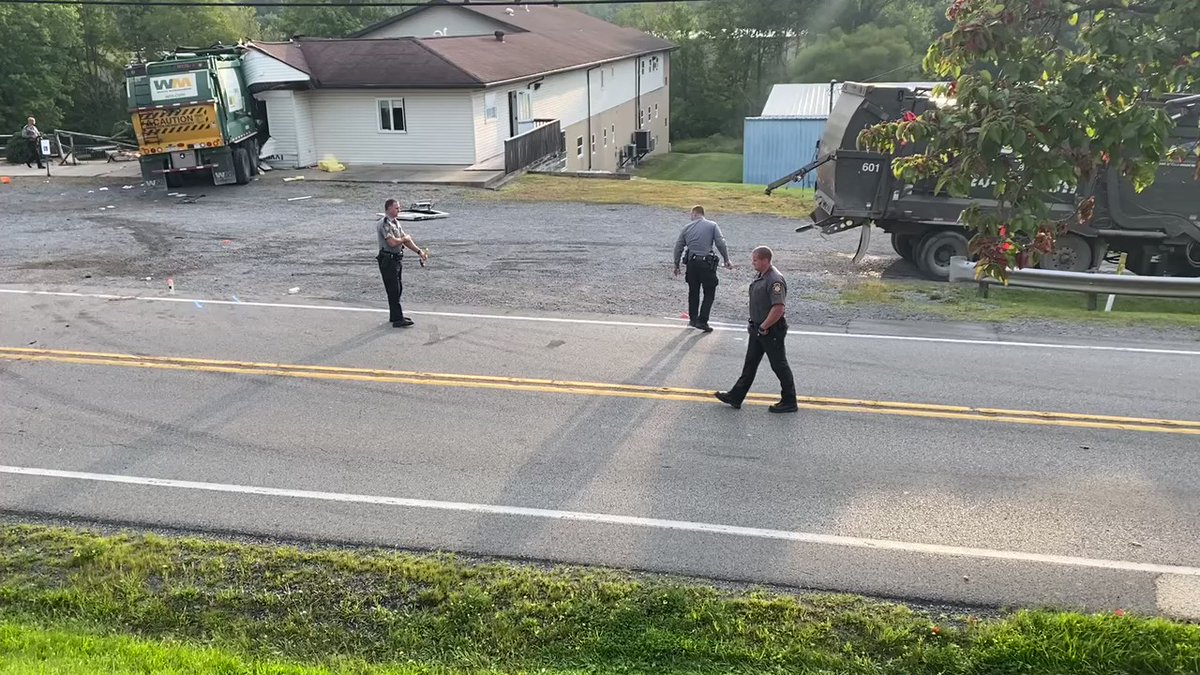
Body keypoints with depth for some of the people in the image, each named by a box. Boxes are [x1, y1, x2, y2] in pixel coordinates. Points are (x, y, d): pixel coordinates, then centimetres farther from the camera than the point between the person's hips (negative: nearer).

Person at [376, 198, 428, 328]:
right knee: (393, 290, -8)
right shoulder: (384, 223, -16)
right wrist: (405, 238, -7)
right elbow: (392, 242, -25)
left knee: (398, 288, 15)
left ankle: (394, 315, 26)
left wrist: (419, 251, 4)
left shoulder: (396, 222, 14)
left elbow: (406, 240, 14)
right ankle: (397, 319, -7)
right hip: (388, 260, -9)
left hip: (398, 259, 9)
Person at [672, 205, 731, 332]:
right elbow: (720, 244, -7)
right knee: (709, 293, 5)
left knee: (693, 292, 17)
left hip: (691, 263, 3)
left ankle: (693, 319, 24)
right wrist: (727, 260, 1)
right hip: (707, 263, -3)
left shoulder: (687, 227, 8)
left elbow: (678, 247, 9)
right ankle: (702, 321, -2)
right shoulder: (712, 226, 0)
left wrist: (676, 265, 18)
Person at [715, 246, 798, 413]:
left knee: (779, 366, 2)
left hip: (771, 331, -10)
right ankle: (736, 397, 23)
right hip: (758, 329, 10)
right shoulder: (760, 277, 8)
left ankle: (789, 402, 15)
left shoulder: (775, 280, -23)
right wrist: (755, 326, 15)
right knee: (750, 363, 15)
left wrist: (763, 327, -20)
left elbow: (778, 309, -29)